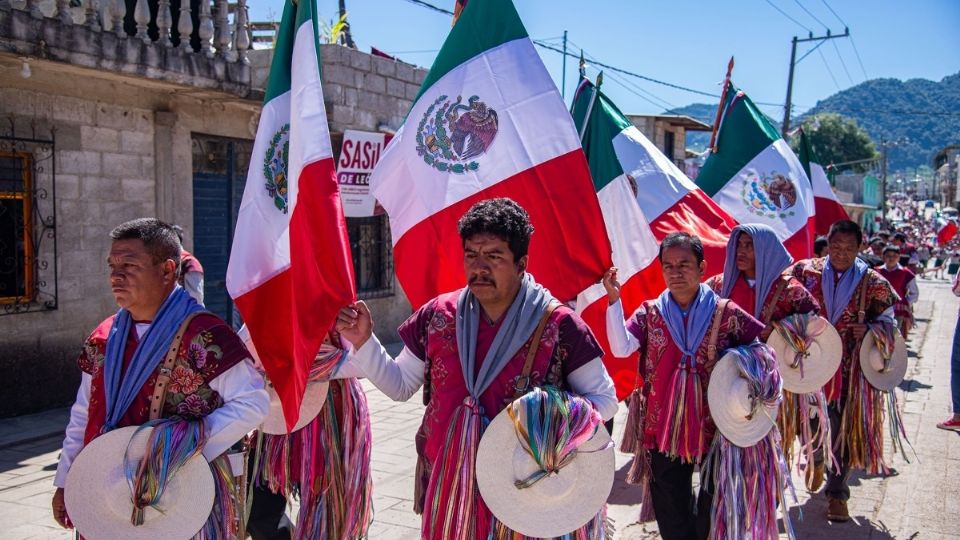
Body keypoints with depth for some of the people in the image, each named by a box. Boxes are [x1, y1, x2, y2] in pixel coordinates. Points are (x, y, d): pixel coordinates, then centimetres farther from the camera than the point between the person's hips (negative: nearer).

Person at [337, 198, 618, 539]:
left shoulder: (558, 325, -12)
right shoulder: (437, 316, -2)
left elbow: (604, 398, -3)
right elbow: (400, 386, 9)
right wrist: (363, 341, -4)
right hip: (449, 487, 3)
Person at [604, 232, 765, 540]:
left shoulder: (726, 313, -3)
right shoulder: (650, 313, 1)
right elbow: (621, 348, -13)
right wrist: (614, 299, -19)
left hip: (713, 425, -1)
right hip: (664, 426, 1)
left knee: (713, 511, 14)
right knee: (671, 515, 11)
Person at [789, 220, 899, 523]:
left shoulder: (871, 282, -1)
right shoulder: (806, 272, 0)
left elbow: (888, 319, 7)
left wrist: (869, 330, -12)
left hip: (848, 368, -1)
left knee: (843, 427, 3)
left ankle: (837, 492, 16)